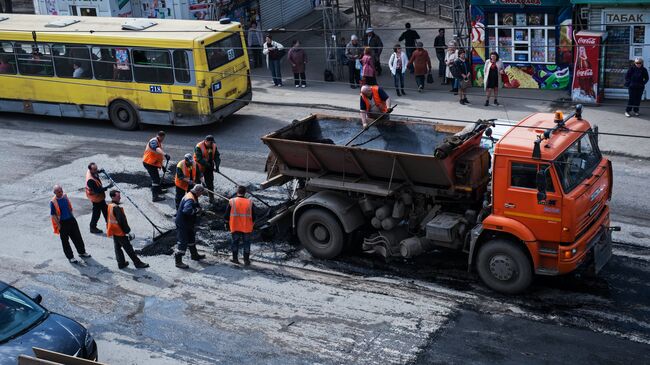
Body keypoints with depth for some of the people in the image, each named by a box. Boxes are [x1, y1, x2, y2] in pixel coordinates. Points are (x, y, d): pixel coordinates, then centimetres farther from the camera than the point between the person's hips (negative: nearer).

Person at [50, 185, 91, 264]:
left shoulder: (65, 196, 1)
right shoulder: (53, 202, -17)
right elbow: (53, 215, -15)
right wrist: (58, 225, -15)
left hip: (71, 220, 6)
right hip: (62, 223, -6)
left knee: (78, 237, 15)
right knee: (65, 241, 6)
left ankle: (82, 252, 32)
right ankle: (70, 258, 15)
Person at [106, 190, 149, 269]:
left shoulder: (109, 206, 4)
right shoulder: (116, 208, -26)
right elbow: (121, 221, -25)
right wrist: (127, 231, -18)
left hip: (114, 232, 9)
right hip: (120, 233, -9)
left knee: (118, 248, 16)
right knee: (128, 249, 0)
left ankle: (121, 263, 24)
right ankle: (138, 263, 8)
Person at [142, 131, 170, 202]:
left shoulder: (159, 143, 16)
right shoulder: (154, 141, -17)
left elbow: (159, 156, 25)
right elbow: (157, 149, -40)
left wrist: (162, 166, 26)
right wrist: (165, 154, -55)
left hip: (153, 163, 10)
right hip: (148, 163, -10)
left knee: (156, 177, 28)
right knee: (156, 179, -13)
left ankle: (158, 190, 50)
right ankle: (155, 197, -13)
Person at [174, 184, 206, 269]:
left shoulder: (192, 197, 7)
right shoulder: (190, 199, -27)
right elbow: (187, 210, -42)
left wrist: (198, 209, -4)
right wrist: (196, 210, -27)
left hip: (188, 223, 11)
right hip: (182, 224, -11)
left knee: (191, 238, 26)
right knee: (183, 242, -6)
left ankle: (194, 255, 44)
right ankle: (178, 261, 0)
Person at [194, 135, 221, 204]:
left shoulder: (214, 146, -4)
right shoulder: (199, 147, -21)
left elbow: (217, 156, -6)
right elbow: (199, 159, -27)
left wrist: (217, 166, -23)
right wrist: (208, 165, -31)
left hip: (209, 167, 4)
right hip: (199, 167, -4)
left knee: (210, 182, 8)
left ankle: (211, 198, 19)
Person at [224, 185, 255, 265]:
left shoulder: (231, 202, -7)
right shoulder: (250, 202, -5)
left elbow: (226, 215, -2)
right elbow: (253, 217, 1)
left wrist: (227, 224, 13)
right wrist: (251, 225, 16)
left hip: (235, 227, 0)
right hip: (247, 228, 0)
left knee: (234, 242, 15)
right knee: (246, 243, 11)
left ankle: (235, 258, 21)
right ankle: (246, 260, 14)